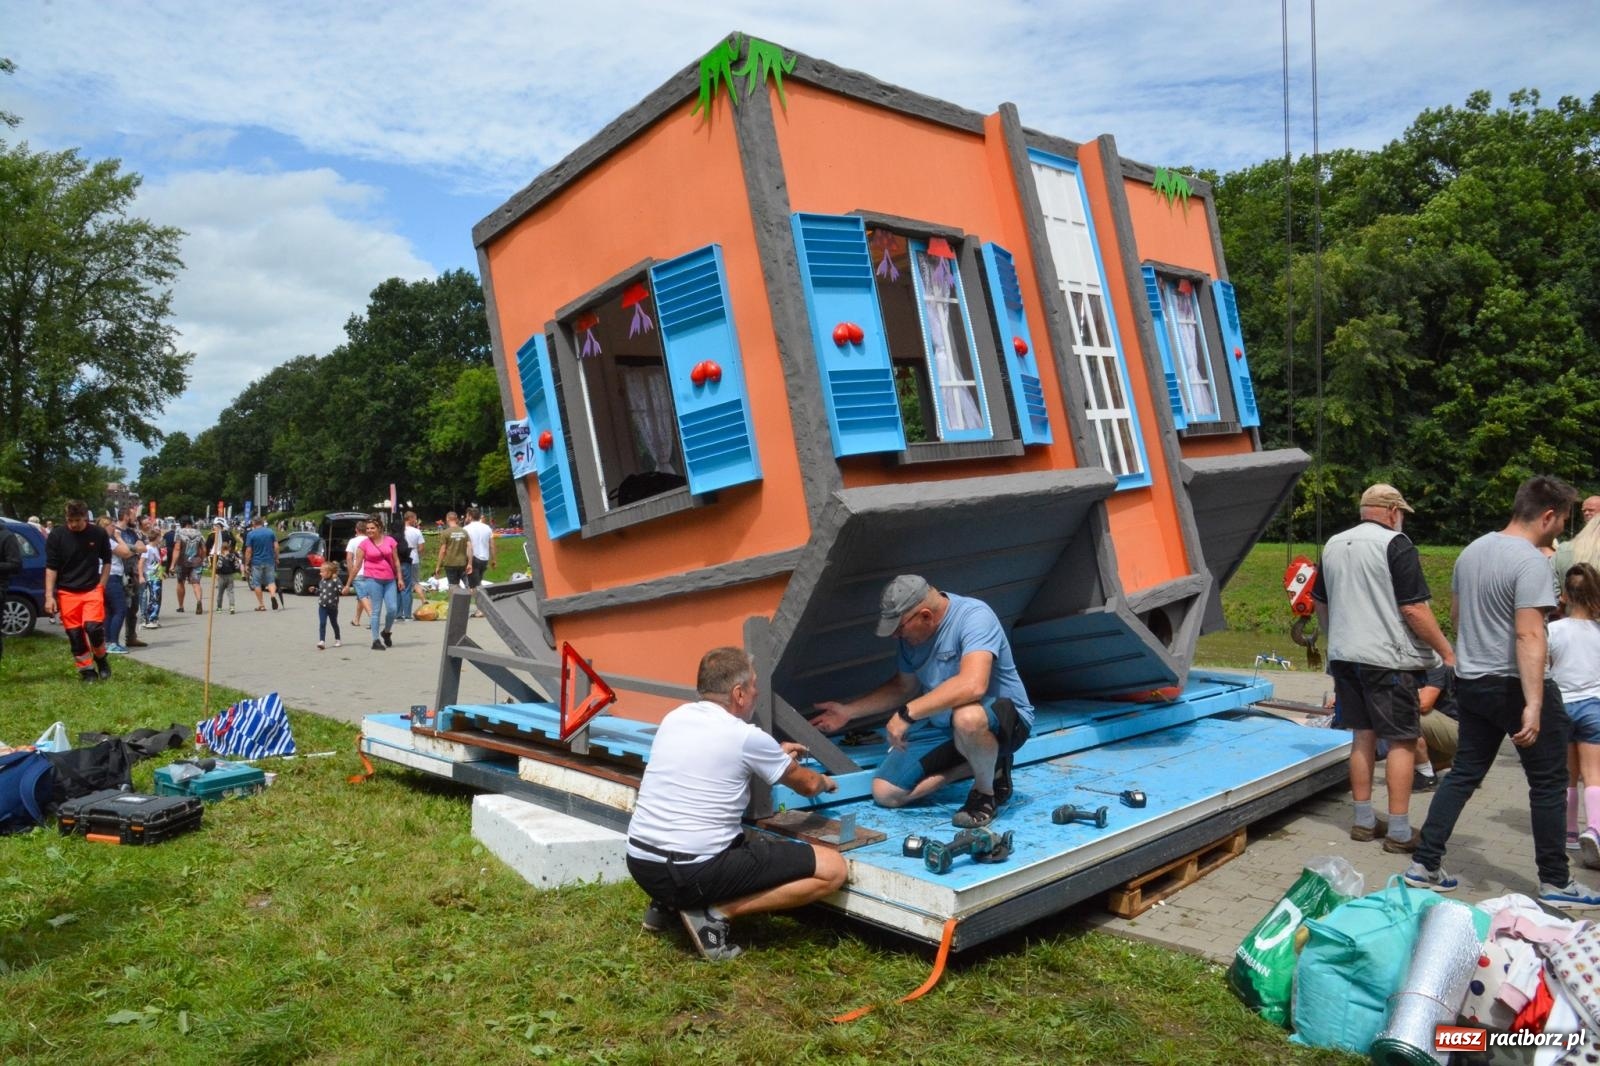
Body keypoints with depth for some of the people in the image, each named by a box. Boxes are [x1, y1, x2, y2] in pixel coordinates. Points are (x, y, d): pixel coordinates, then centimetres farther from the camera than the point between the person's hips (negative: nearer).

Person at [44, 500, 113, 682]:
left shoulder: (99, 534, -4)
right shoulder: (56, 535, -5)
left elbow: (107, 561, 10)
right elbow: (51, 567, -3)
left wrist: (101, 586, 2)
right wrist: (49, 596, -8)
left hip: (92, 590, -1)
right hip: (67, 592, 1)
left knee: (93, 627, -16)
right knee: (74, 634, 2)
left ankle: (101, 660, 10)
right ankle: (87, 671, 14)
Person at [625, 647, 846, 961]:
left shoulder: (673, 718, 9)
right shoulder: (747, 737, -9)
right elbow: (807, 786, 9)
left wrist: (776, 756, 38)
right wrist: (825, 781, 32)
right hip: (695, 873, -8)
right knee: (833, 869, -4)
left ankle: (667, 903, 19)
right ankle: (716, 913, -7)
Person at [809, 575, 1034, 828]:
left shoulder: (974, 616, -26)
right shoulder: (912, 634, 0)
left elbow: (973, 685, -41)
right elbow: (904, 686, 16)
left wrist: (906, 713, -38)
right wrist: (849, 711, 14)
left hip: (1003, 719, -8)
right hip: (941, 725, 8)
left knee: (966, 717, -43)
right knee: (885, 793, -3)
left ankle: (986, 790, -11)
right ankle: (984, 763, 8)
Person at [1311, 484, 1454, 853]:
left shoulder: (1333, 545, 12)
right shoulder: (1396, 544, -10)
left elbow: (1320, 603, 19)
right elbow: (1415, 608, -14)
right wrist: (1447, 652, -7)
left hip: (1344, 657, 7)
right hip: (1388, 659, -7)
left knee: (1363, 736, 14)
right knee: (1402, 741, 0)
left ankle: (1364, 822, 20)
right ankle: (1399, 832, 3)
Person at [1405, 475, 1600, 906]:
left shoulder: (1472, 550, 8)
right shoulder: (1531, 562, -18)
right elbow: (1529, 635, -25)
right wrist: (1533, 705, -28)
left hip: (1470, 681, 8)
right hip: (1513, 685, -8)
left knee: (1464, 773, 13)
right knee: (1549, 783, 8)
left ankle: (1424, 866, 13)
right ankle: (1555, 882, 19)